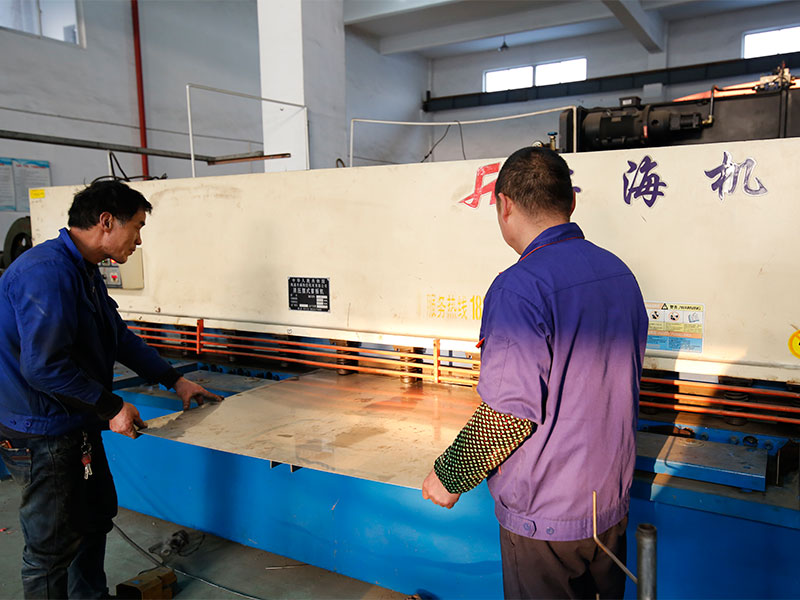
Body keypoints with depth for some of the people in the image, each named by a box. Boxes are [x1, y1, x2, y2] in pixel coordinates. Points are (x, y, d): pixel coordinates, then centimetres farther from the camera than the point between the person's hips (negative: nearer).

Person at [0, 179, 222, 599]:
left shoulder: (84, 271, 9)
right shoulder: (47, 272, -25)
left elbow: (120, 337, 16)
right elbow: (44, 366, -29)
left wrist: (175, 380, 15)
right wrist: (112, 408, -20)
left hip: (77, 424, 11)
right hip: (42, 434, -11)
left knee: (96, 516, 23)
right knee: (54, 544, 4)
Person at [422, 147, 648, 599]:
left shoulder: (521, 286, -24)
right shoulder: (620, 273, 2)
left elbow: (511, 412, -26)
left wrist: (449, 477, -12)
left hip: (546, 515, -7)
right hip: (613, 501, 8)